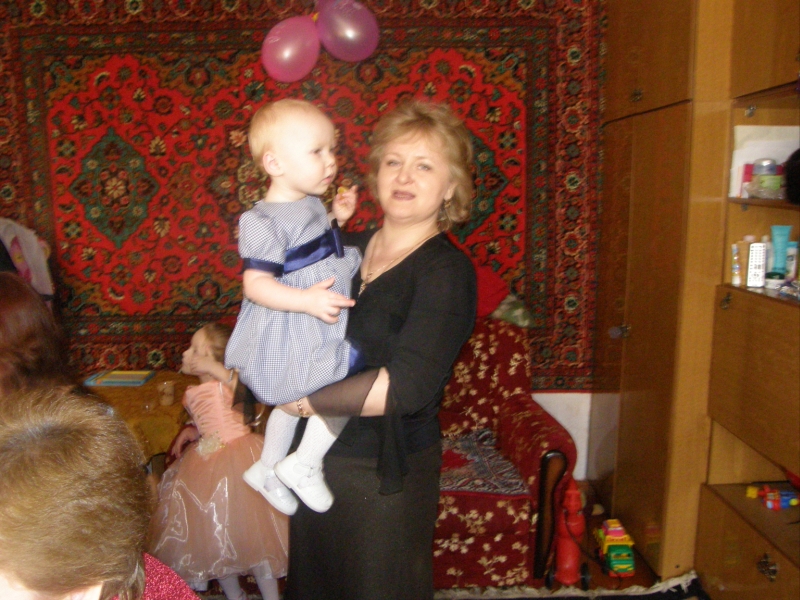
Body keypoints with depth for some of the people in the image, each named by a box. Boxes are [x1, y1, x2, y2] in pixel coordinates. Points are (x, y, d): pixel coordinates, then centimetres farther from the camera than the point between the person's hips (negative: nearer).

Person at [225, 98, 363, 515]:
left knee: (293, 400, 24)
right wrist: (307, 300, -40)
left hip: (319, 329, 10)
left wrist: (336, 220, 4)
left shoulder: (310, 203, 2)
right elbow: (256, 284, -28)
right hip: (291, 339, -10)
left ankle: (267, 470, 46)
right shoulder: (265, 222, -26)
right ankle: (304, 465, 11)